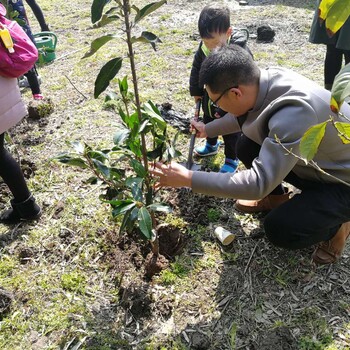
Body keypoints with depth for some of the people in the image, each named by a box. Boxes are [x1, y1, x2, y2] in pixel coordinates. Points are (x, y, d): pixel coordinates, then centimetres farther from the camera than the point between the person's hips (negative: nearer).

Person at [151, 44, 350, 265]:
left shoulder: (294, 114, -40)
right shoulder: (269, 79, -14)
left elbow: (258, 182, -40)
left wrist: (188, 179, -36)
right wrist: (207, 129, 15)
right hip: (318, 156, 7)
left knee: (279, 229, -20)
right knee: (247, 147, -2)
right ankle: (275, 198, 21)